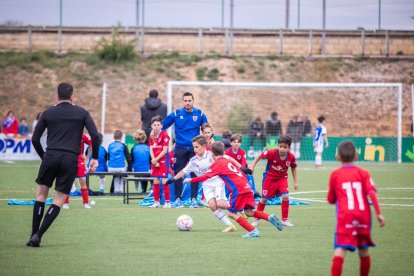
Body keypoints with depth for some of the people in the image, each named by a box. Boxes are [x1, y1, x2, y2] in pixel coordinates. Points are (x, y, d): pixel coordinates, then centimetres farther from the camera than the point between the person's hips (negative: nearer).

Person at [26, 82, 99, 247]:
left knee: (41, 194, 16)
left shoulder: (48, 113, 10)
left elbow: (35, 139, 9)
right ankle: (38, 236, -8)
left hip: (51, 156, 1)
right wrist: (95, 158, 7)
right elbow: (95, 135, -1)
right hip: (71, 160, 0)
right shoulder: (82, 113, 9)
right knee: (58, 201, 4)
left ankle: (34, 235, 7)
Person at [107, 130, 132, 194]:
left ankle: (116, 189, 24)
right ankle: (121, 189, 20)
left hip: (111, 168, 3)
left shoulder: (110, 146, 8)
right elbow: (128, 157, 1)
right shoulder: (123, 145, 0)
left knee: (116, 176, 34)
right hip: (121, 168, -3)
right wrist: (129, 167, 10)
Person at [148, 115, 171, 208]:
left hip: (163, 161, -6)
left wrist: (156, 159, -13)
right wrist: (154, 160, -9)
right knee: (156, 182, 8)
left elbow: (164, 150, -13)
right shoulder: (152, 136, 9)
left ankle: (167, 202, -2)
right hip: (155, 161, 6)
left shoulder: (164, 135, -10)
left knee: (164, 181, -7)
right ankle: (156, 202, 15)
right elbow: (151, 149, 5)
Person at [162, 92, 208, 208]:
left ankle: (194, 199, 7)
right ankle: (178, 199, 6)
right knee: (178, 174, 0)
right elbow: (162, 126, 7)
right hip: (180, 148, 0)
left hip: (194, 148, 0)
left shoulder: (200, 114, 0)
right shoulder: (176, 114, -2)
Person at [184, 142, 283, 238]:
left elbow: (206, 177, -6)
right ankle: (270, 217, -6)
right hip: (246, 187, 8)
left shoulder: (217, 164, 1)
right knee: (249, 212, 13)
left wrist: (191, 180, 3)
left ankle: (253, 231, -9)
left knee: (232, 213, 1)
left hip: (238, 190, -8)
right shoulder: (227, 161, 24)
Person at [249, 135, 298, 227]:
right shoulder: (272, 153, -27)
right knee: (264, 199, 4)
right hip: (270, 177, -1)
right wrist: (252, 166, -14)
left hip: (282, 178, 1)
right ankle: (256, 219, 25)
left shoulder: (291, 157, -18)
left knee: (285, 196, -18)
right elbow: (260, 156, -10)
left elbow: (293, 168, 0)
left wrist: (295, 182, 3)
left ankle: (285, 220, -3)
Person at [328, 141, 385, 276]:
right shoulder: (363, 173, 8)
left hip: (345, 216, -2)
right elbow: (372, 192, -6)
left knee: (340, 250, -15)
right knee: (363, 250, 19)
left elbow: (331, 200, 11)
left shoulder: (335, 175, 6)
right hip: (363, 215, 3)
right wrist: (379, 213, -6)